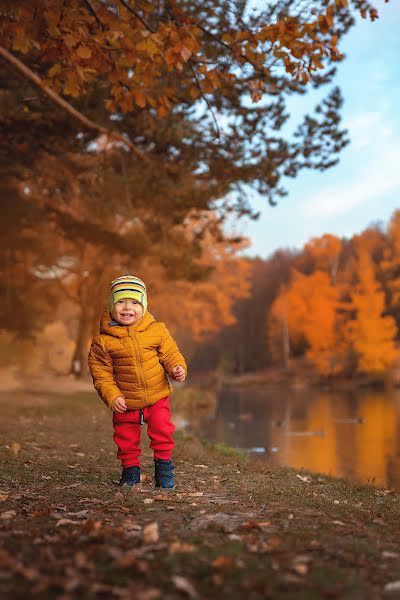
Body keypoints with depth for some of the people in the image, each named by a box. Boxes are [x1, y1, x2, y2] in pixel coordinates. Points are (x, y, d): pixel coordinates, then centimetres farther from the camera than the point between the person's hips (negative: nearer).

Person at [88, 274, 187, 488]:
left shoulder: (157, 330, -7)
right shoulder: (103, 341, -11)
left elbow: (170, 354, 1)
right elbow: (101, 373, -6)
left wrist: (177, 368, -19)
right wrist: (112, 397, -15)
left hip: (157, 397, 0)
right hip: (125, 402, 0)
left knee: (162, 431, -2)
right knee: (126, 439, 9)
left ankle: (163, 465, 19)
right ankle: (130, 469, 30)